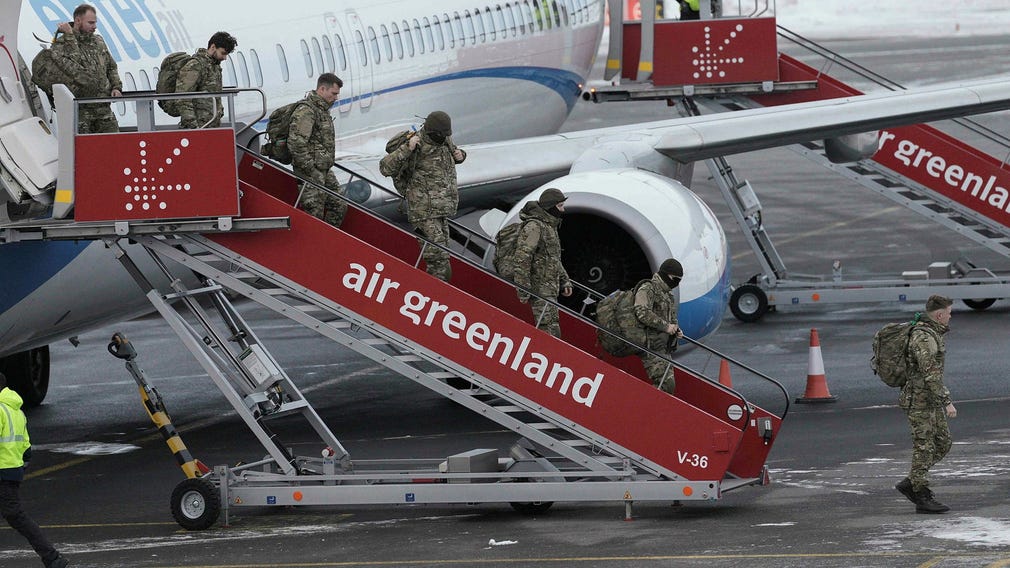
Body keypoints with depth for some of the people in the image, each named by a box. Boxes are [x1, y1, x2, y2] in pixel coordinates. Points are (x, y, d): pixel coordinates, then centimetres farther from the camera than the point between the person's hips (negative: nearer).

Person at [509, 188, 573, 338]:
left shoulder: (550, 226, 19)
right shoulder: (534, 227, -14)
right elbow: (521, 259, -20)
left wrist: (564, 281, 22)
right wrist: (523, 290, -22)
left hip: (550, 290, 10)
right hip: (540, 290, -10)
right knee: (551, 332, -15)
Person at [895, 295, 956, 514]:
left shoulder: (930, 333, 13)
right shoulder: (924, 338, -20)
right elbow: (930, 374, -25)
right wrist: (947, 402, -26)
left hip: (931, 401, 10)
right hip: (919, 401, -10)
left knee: (943, 443, 11)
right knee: (924, 448, -4)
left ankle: (910, 484, 14)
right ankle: (923, 498, 1)